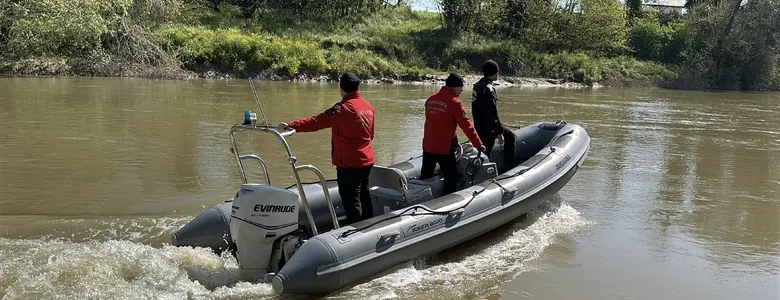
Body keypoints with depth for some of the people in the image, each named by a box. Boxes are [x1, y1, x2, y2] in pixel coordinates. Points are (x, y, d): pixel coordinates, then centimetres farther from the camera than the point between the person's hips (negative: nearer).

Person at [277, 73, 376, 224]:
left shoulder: (343, 109, -17)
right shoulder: (369, 107, 6)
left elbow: (316, 122, -23)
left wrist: (290, 126, -21)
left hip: (349, 164, -8)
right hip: (367, 161, 8)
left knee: (351, 200, 0)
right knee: (364, 196, 21)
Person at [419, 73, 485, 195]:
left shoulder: (431, 99, 7)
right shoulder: (454, 102, -14)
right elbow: (466, 125, -14)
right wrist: (478, 144, -7)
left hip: (427, 146, 7)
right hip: (444, 148, -7)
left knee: (425, 176, 17)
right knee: (451, 177, 5)